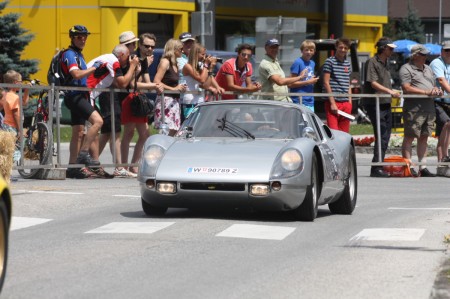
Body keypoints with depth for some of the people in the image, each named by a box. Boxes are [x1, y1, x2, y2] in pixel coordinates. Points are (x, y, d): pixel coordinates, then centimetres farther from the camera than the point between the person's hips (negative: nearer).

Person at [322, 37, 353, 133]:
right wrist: (332, 103, -13)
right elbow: (326, 83, -8)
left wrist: (349, 101, 13)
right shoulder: (329, 62, -3)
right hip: (333, 102, -6)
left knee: (344, 133, 6)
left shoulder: (348, 64, 17)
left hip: (346, 103, 6)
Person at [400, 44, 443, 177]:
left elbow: (433, 85, 26)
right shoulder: (406, 69, -3)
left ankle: (423, 167, 12)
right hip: (413, 108, -8)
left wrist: (436, 90, 1)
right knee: (409, 137, -5)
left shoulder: (428, 69, 21)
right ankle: (408, 167, -6)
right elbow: (406, 88, -14)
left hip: (429, 107, 8)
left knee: (424, 137, 9)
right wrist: (426, 92, -17)